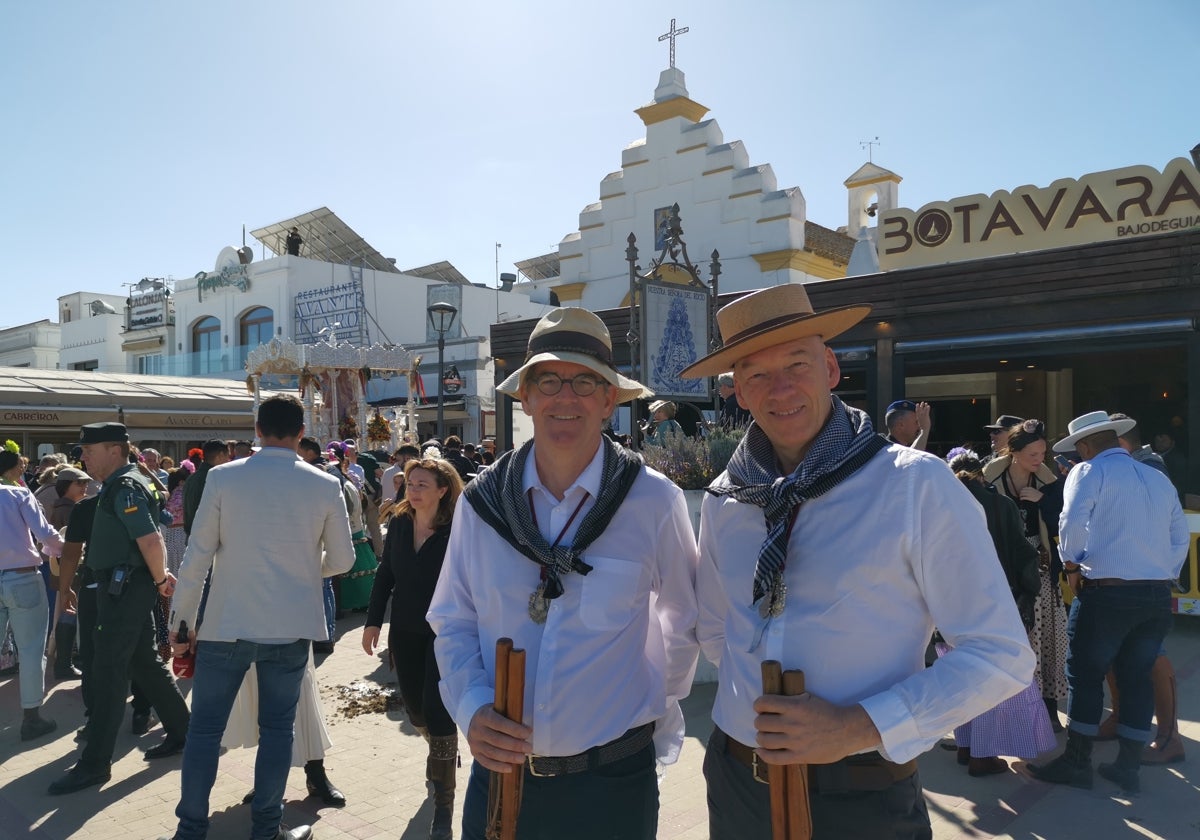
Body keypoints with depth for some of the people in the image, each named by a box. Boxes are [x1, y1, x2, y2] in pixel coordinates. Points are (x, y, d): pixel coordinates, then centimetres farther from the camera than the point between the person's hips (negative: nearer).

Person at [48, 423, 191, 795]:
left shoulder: (125, 487, -17)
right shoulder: (123, 483, 15)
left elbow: (150, 541, -26)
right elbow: (151, 540, 21)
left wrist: (159, 581, -13)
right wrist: (161, 577, 13)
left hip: (125, 589, -10)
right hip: (123, 588, 10)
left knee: (109, 671, -4)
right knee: (145, 663, 16)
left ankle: (95, 763, 4)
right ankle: (181, 732, 26)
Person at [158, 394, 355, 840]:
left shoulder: (222, 477, -6)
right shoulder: (325, 486, -4)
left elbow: (197, 556, -5)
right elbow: (342, 559, 3)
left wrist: (182, 622, 6)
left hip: (226, 624, 0)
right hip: (291, 626, 1)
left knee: (204, 727, 13)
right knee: (277, 727, 13)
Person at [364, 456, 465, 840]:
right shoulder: (399, 523, 0)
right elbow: (385, 574, 9)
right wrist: (373, 621, 6)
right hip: (405, 633, 5)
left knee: (438, 712, -6)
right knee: (416, 710, 17)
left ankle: (444, 806, 8)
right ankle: (442, 754, 48)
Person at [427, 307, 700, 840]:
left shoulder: (655, 501, -10)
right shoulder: (481, 501, -4)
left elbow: (683, 618, 5)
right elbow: (453, 623, 4)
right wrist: (471, 709, -10)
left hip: (613, 779, -2)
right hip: (499, 766, 2)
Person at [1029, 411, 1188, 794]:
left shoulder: (1089, 472, -6)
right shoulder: (1160, 479, 13)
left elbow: (1072, 523, -19)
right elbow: (1181, 539, 13)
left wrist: (1072, 565, -4)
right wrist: (1164, 577, 19)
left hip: (1106, 592, -6)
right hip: (1158, 596, 6)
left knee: (1086, 675, 4)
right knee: (1137, 677, 14)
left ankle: (1077, 763, 11)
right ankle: (1129, 766, 20)